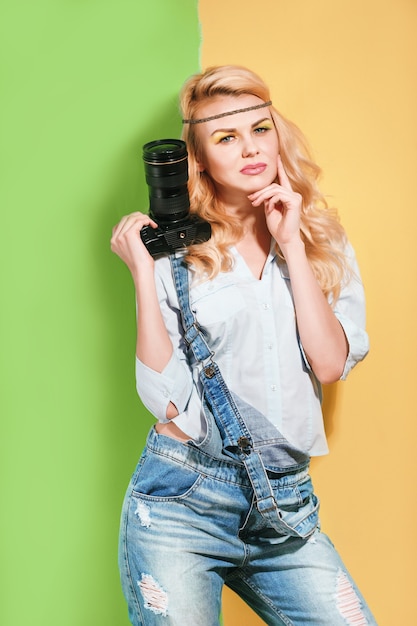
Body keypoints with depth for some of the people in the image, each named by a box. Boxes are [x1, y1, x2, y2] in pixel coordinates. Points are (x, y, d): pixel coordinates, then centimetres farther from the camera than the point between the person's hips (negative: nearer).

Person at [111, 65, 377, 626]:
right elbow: (166, 398, -9)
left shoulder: (326, 244, 8)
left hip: (286, 506, 3)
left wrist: (292, 245, -7)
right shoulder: (177, 253, -1)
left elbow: (332, 363, -7)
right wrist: (142, 273, -11)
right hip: (182, 501, -2)